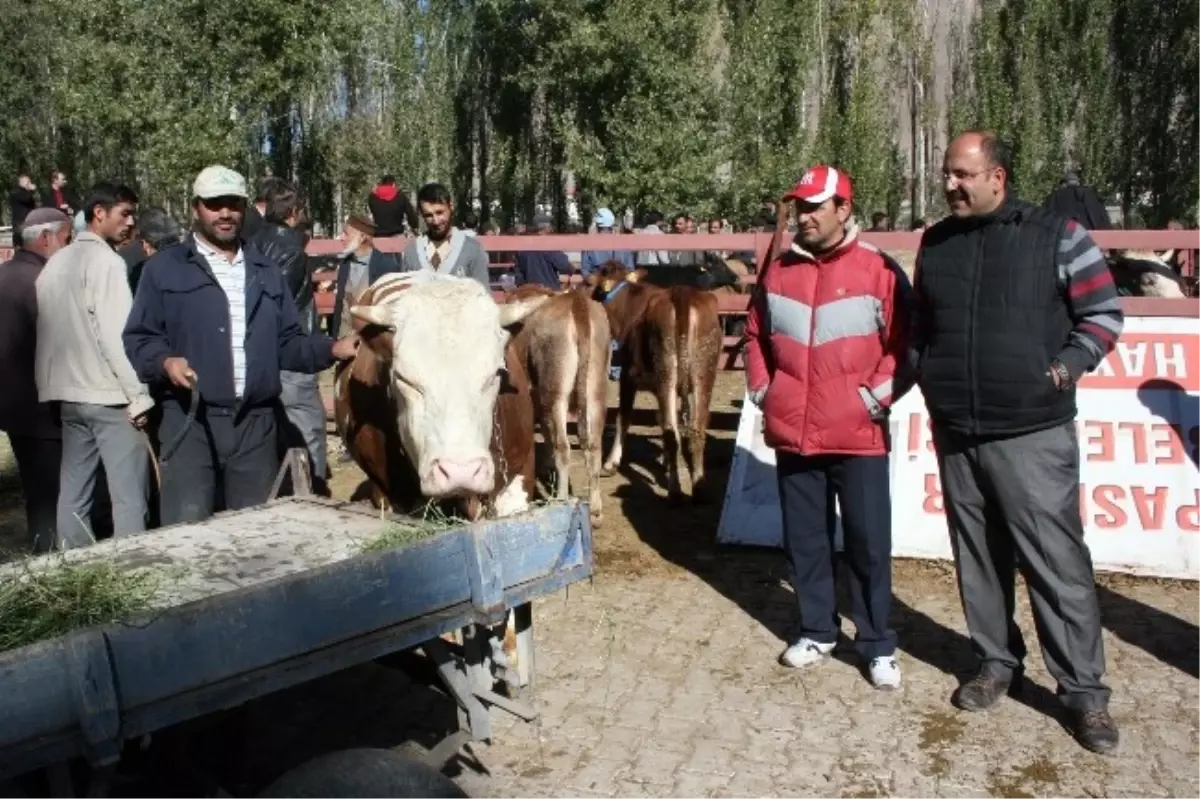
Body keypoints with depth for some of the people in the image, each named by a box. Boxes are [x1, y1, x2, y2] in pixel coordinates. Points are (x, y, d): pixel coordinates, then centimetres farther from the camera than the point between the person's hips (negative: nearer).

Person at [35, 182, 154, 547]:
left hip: (69, 394, 8)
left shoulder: (56, 261, 14)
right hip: (108, 396, -8)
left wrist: (51, 383, 18)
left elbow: (49, 330, 14)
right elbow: (117, 334, -17)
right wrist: (139, 395, -15)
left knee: (73, 494, 11)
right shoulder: (105, 260, -10)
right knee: (130, 498, -5)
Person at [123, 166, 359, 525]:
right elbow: (138, 338, 1)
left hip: (257, 421, 4)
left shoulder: (266, 273, 19)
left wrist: (332, 349, -2)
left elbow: (287, 342, 15)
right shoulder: (164, 268, 5)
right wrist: (165, 362, -20)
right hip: (190, 421, -4)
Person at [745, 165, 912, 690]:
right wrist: (761, 389, 8)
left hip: (858, 436, -4)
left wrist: (875, 396, -10)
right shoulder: (778, 272, 8)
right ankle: (817, 631, 30)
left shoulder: (879, 271, -4)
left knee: (869, 542, 4)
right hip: (792, 434, 4)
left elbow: (903, 344, -4)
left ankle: (878, 645, 18)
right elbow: (756, 336, 18)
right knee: (805, 539, 14)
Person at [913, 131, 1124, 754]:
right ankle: (996, 662, 29)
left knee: (1057, 563, -2)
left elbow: (1104, 312, 2)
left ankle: (1084, 690, 11)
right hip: (954, 434, 4)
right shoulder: (935, 243, 10)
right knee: (978, 557, 13)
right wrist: (925, 375, 8)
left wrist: (1068, 365, -9)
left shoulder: (1056, 235, -3)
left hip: (1033, 433, -4)